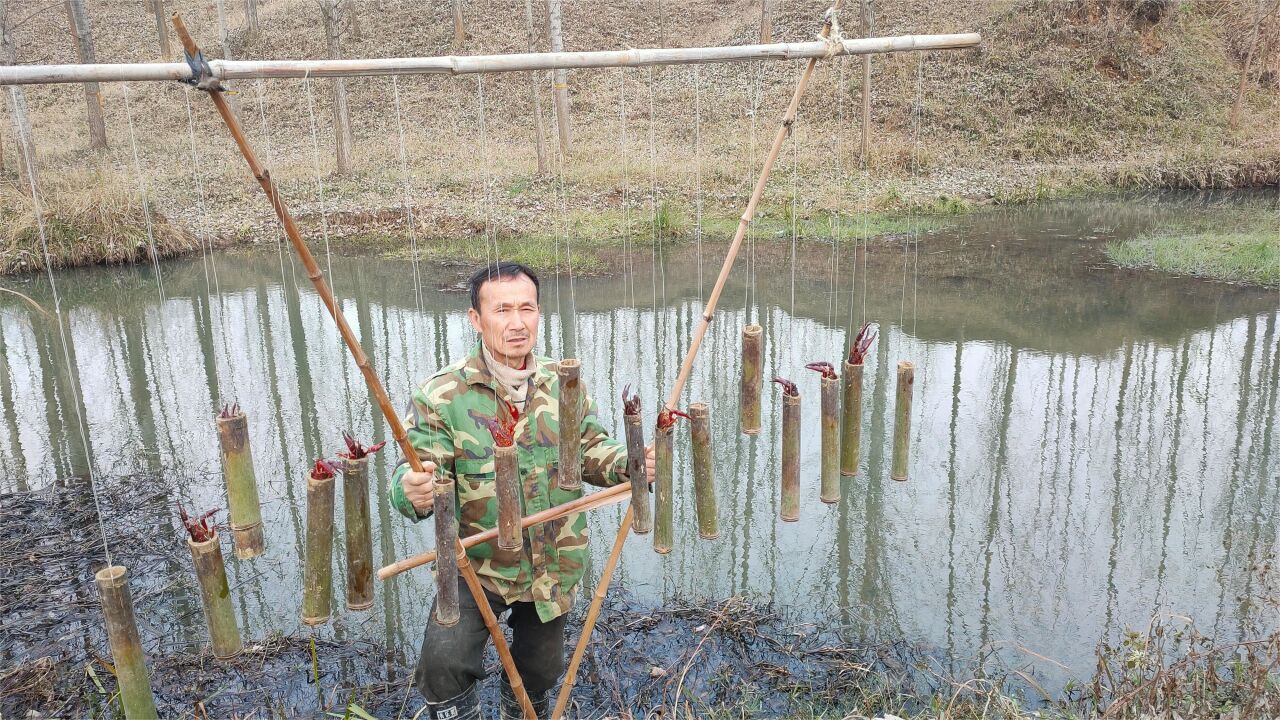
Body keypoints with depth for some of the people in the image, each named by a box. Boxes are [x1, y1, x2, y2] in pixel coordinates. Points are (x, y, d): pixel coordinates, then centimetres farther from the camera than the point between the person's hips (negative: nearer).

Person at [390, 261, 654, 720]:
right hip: (477, 567, -3)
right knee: (444, 664, -21)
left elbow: (591, 451, 5)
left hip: (554, 568, 4)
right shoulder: (442, 395, -15)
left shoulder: (564, 385, -2)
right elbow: (418, 465, -17)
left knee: (539, 670, 20)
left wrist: (628, 464, -15)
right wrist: (412, 489, -41)